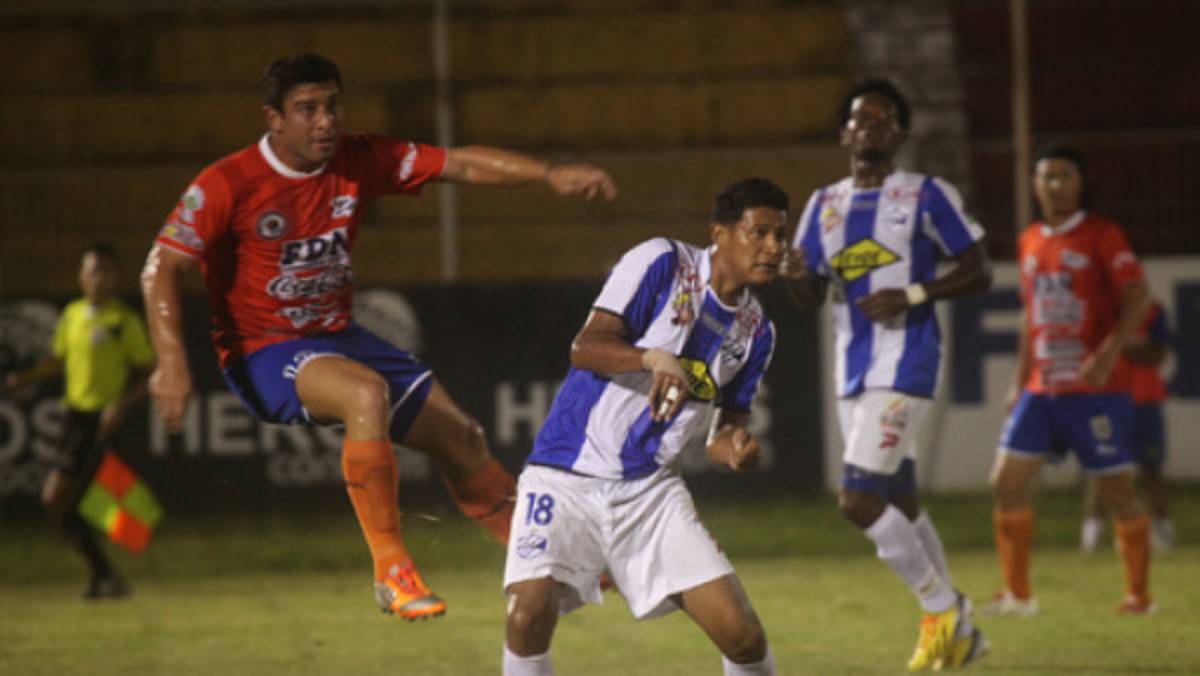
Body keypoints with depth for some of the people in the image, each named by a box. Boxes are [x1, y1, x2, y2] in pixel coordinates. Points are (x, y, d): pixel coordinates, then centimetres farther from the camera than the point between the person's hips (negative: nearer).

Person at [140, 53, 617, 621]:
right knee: (368, 392, -36)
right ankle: (392, 570, -29)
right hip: (263, 355, -7)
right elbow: (162, 266, -16)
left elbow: (459, 165, -3)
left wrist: (550, 175, -15)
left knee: (461, 437, 8)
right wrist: (171, 359, -28)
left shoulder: (360, 162, -3)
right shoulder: (227, 186, -17)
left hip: (338, 338, 7)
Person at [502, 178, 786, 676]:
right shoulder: (661, 263, -8)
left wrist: (734, 449, -11)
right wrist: (654, 358, -35)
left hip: (652, 488, 4)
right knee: (530, 612, -25)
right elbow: (585, 348, -15)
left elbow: (730, 423, 14)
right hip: (568, 478, -4)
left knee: (742, 635, -7)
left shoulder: (755, 331, 8)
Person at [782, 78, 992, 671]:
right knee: (898, 505, 12)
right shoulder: (825, 205, 13)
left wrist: (912, 296, -16)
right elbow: (811, 297, 13)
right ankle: (958, 628, 25)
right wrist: (796, 277, -10)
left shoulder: (926, 195, -3)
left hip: (905, 362, -7)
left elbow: (978, 271, -2)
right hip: (853, 369, 7)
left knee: (858, 499, -16)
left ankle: (941, 610, 0)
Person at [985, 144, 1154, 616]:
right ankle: (1017, 594, 7)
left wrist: (1109, 352, -27)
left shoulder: (1102, 235, -5)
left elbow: (1136, 296, -14)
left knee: (1116, 491, -3)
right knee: (1006, 483, -1)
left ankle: (1139, 594, 8)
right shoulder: (1029, 242, 14)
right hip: (1042, 390, 6)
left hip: (1096, 388, -6)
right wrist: (1019, 382, 19)